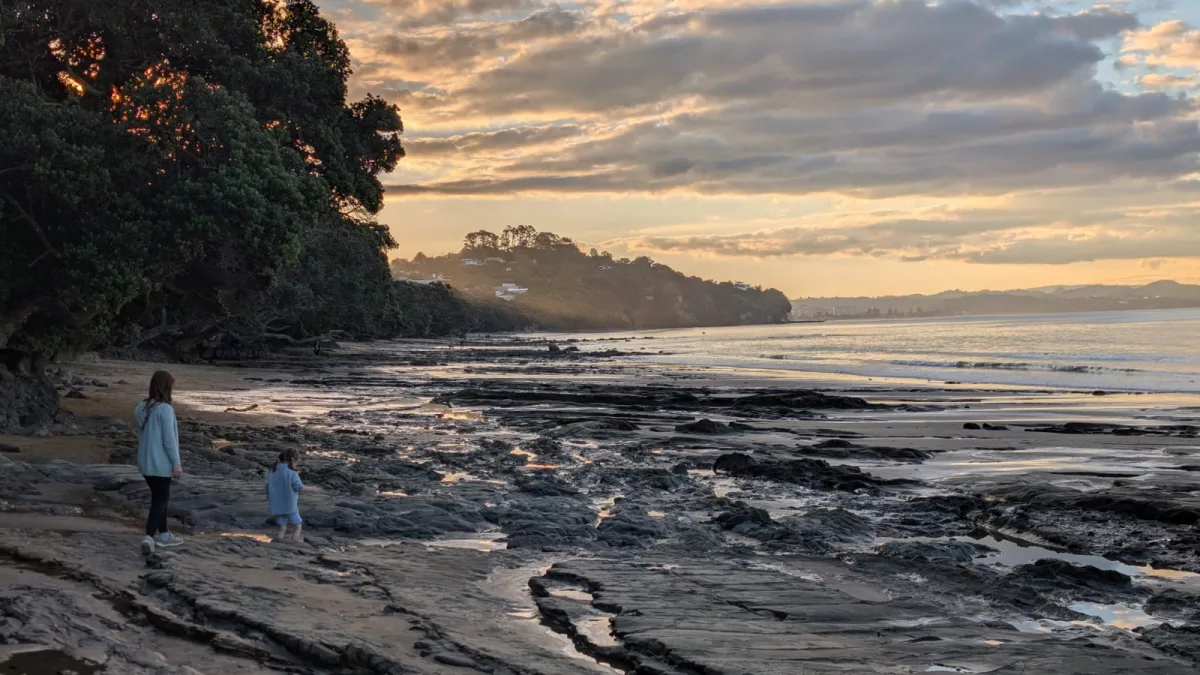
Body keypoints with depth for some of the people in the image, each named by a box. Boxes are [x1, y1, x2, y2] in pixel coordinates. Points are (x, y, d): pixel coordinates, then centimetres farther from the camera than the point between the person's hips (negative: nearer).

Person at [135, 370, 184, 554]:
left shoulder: (142, 408, 5)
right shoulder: (165, 409, -19)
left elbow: (141, 435, 12)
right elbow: (169, 439, -18)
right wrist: (176, 463, -12)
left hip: (145, 463, 8)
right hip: (161, 463, -8)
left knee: (159, 497, 20)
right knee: (160, 500, -2)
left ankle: (163, 534, 30)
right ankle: (149, 537, -15)